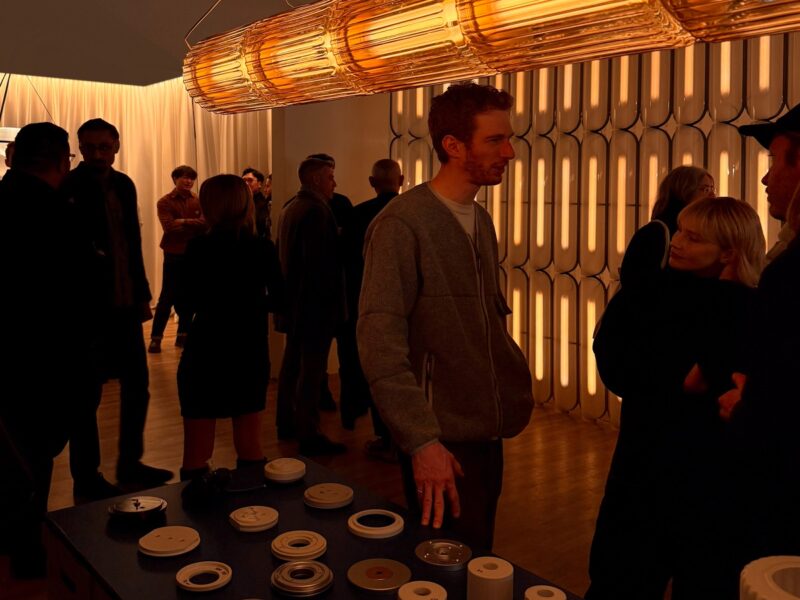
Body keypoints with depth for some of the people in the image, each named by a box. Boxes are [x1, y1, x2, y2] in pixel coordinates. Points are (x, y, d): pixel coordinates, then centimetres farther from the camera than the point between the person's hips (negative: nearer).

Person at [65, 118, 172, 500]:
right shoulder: (68, 188, -10)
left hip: (124, 305, 6)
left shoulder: (124, 185, 8)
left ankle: (130, 464, 29)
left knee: (136, 386, 13)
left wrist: (142, 294, 11)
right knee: (87, 395, 4)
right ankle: (86, 480, 19)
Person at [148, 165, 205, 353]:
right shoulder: (165, 202, -3)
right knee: (167, 298, -3)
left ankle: (182, 335, 21)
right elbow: (169, 226, -16)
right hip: (174, 255, -3)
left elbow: (205, 223, -5)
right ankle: (155, 338, 5)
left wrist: (182, 222, -15)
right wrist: (193, 223, -13)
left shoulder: (199, 201, 7)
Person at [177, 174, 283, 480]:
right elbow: (277, 300, 2)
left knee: (196, 451, 7)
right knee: (250, 446, 15)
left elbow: (191, 302, -4)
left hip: (206, 352, -3)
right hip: (251, 352, 3)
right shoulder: (263, 247, -4)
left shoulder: (198, 247, -11)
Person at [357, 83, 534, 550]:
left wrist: (516, 386, 10)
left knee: (479, 562, 20)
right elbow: (380, 343, -22)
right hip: (442, 442, -8)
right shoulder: (402, 223, -16)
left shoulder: (482, 222, 10)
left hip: (488, 433, 8)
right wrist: (422, 441, -26)